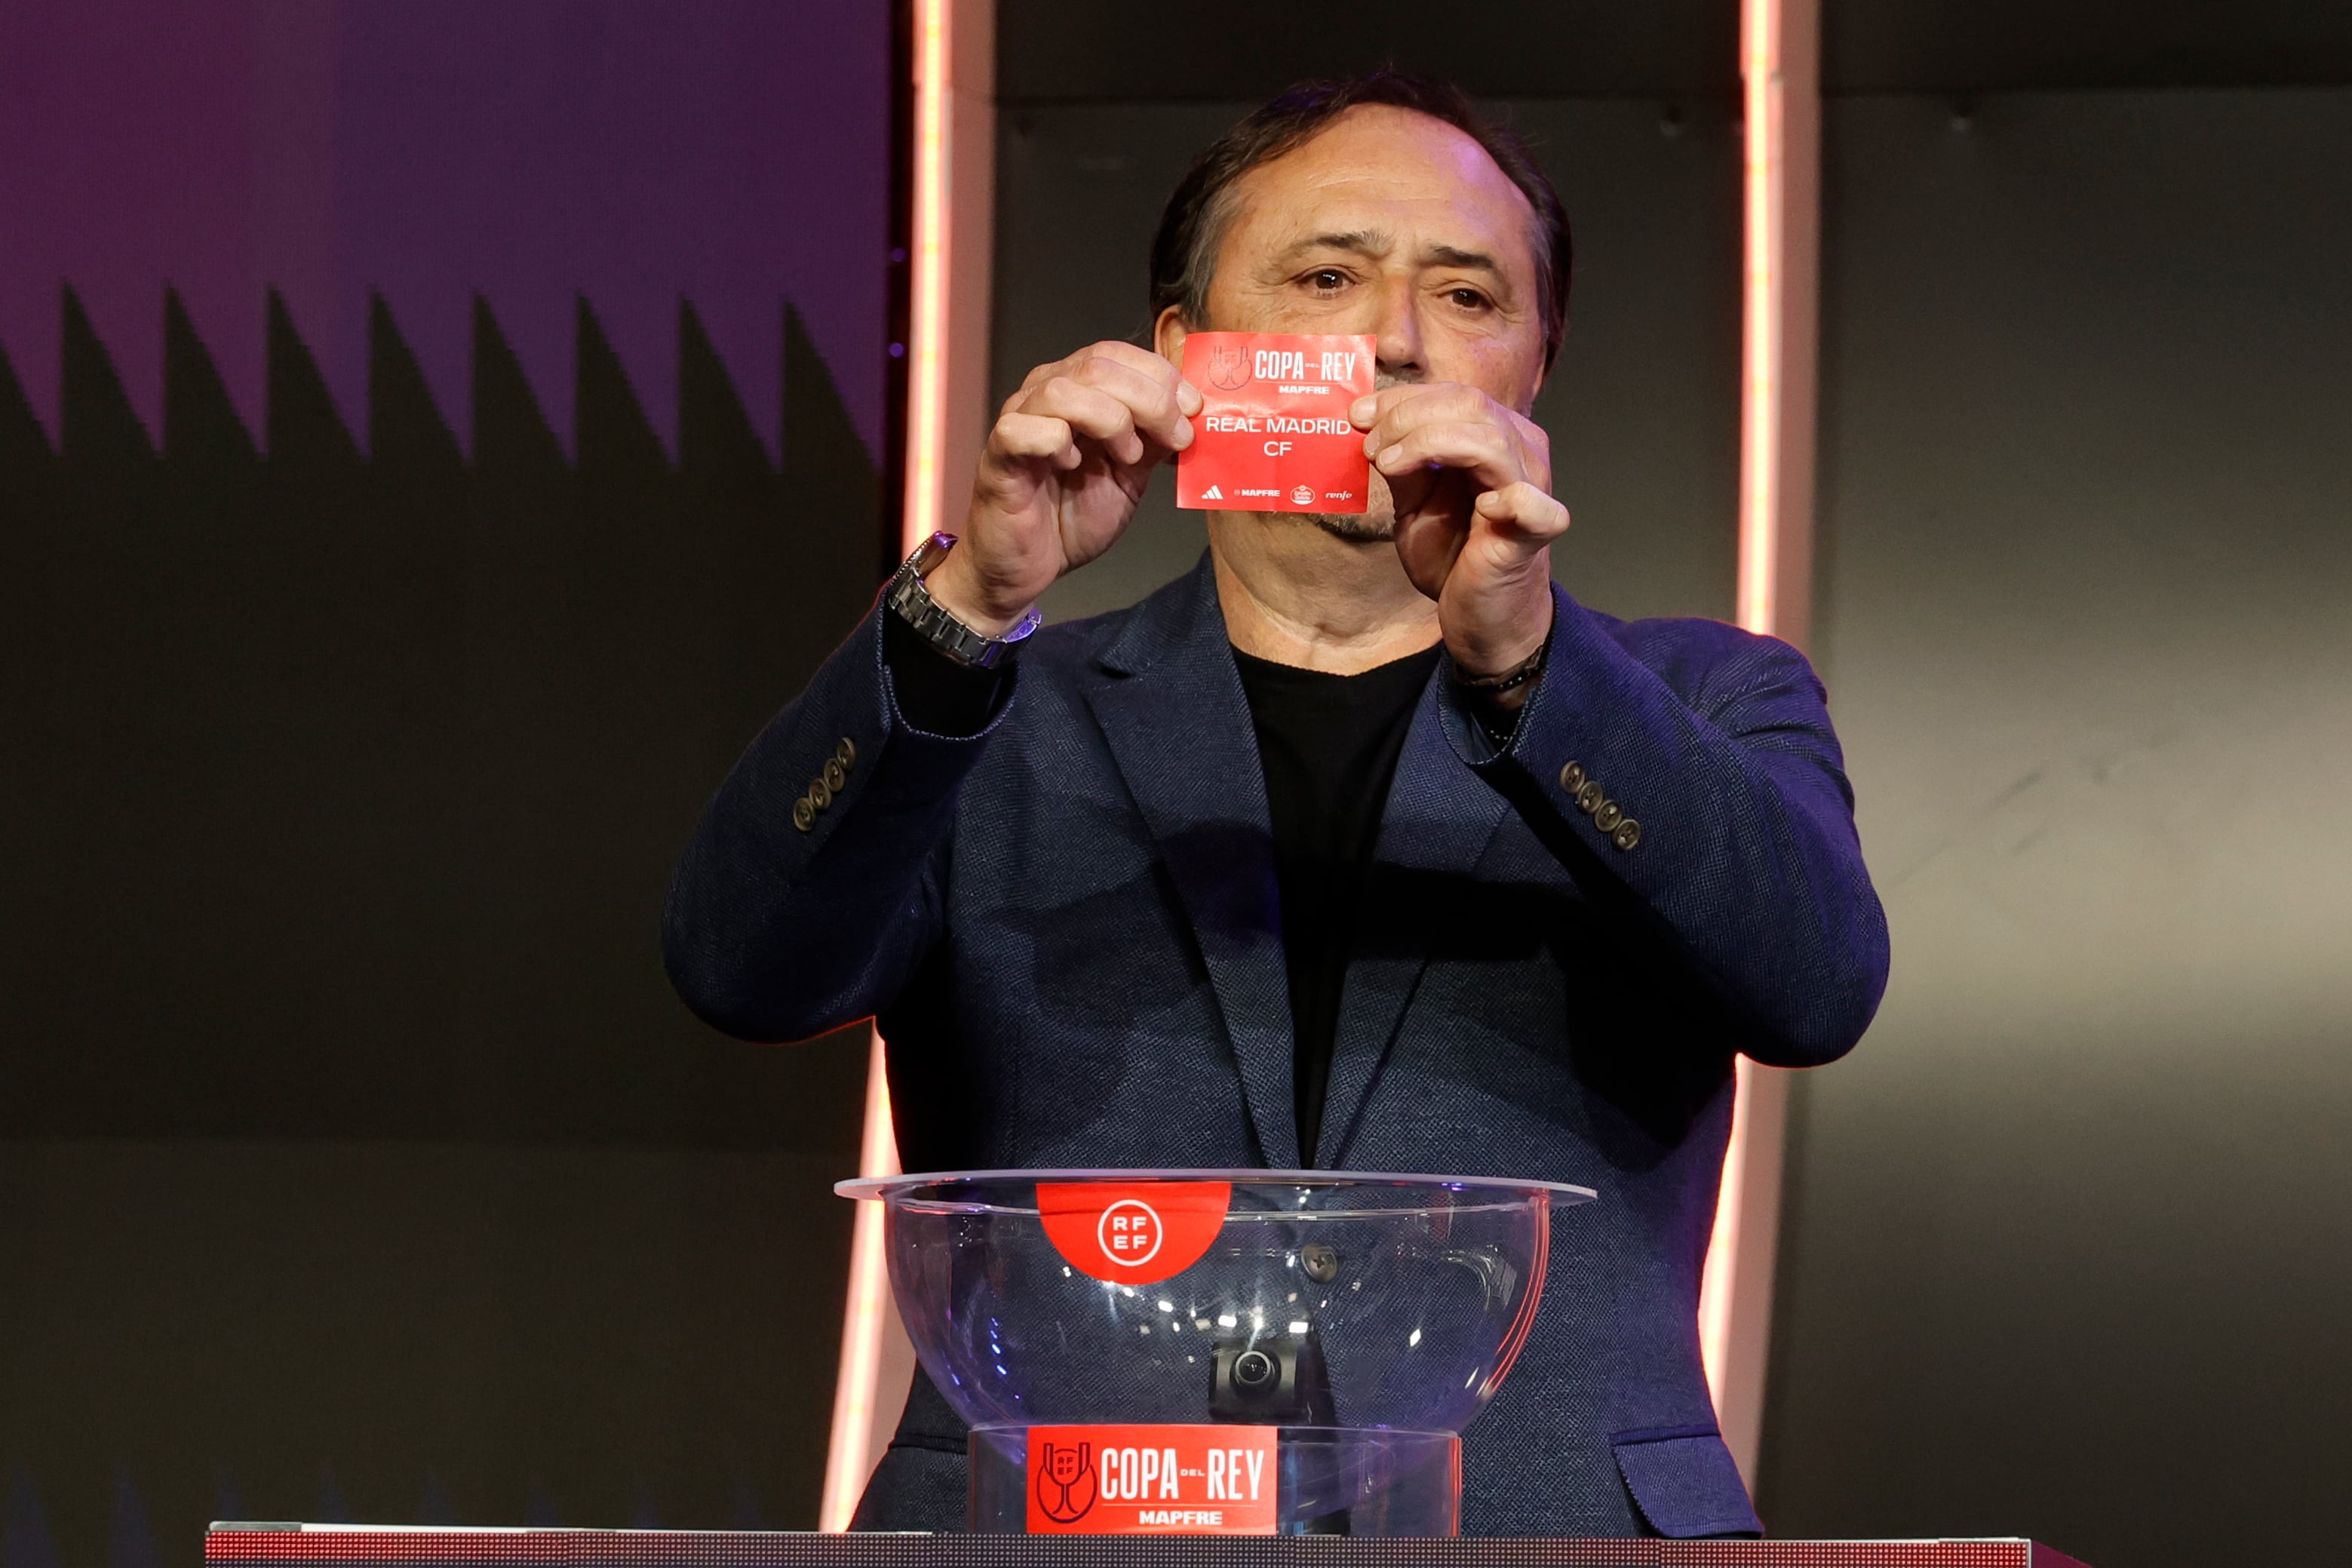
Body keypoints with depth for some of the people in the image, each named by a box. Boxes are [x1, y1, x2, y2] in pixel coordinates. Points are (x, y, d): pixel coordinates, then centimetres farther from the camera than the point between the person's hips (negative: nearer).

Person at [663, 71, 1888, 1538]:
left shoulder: (1705, 704, 16)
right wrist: (971, 599, -15)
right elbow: (749, 967, -1)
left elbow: (1817, 981, -3)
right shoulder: (991, 716, 16)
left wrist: (1521, 650, -16)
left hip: (1544, 1526, 0)